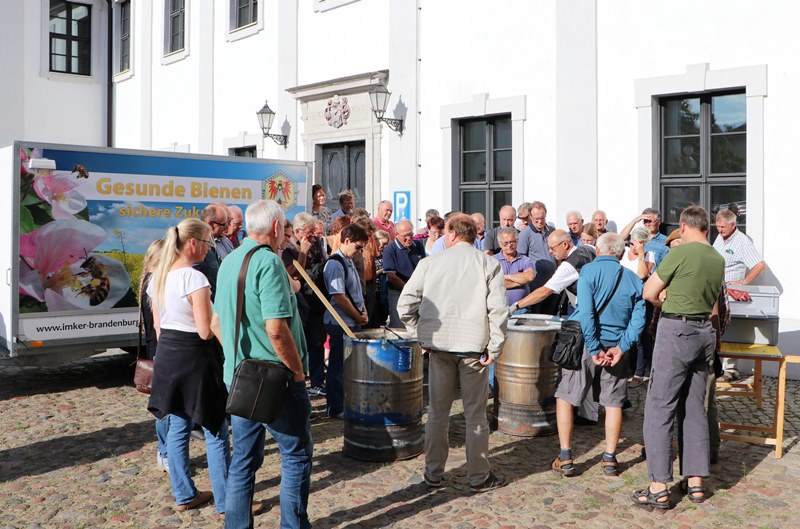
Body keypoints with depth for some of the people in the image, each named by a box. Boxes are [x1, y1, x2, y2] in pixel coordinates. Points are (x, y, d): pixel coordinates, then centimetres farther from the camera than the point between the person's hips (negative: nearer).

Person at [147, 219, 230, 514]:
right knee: (215, 432, 2)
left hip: (167, 356, 9)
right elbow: (206, 331, -21)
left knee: (177, 427, 16)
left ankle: (184, 496, 28)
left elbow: (157, 325, 14)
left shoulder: (157, 277, 7)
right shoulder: (195, 279, -19)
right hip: (193, 357, -9)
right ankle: (226, 502, 11)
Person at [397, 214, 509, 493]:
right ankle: (479, 477, 16)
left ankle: (433, 474, 21)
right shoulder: (489, 264, -1)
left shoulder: (430, 263, 1)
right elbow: (498, 309, -9)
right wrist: (494, 347, -3)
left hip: (439, 344, 1)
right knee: (475, 414, 8)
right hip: (474, 345, -1)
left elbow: (405, 304, -2)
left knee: (437, 412, 13)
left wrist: (420, 335, 8)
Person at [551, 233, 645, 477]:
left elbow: (585, 313, -16)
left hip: (585, 343, -3)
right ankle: (610, 459, 18)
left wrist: (595, 349, -13)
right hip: (616, 346, 3)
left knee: (565, 397, 8)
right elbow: (638, 318, -3)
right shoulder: (634, 280, 5)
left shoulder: (589, 271, -7)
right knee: (614, 402, 14)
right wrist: (622, 347, -8)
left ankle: (565, 458, 9)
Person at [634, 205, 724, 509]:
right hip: (705, 332, 7)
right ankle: (696, 482, 19)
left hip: (676, 332, -7)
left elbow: (649, 293, -7)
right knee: (695, 409, 14)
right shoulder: (718, 260, 9)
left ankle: (659, 488, -2)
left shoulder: (680, 252, -13)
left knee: (659, 408, -3)